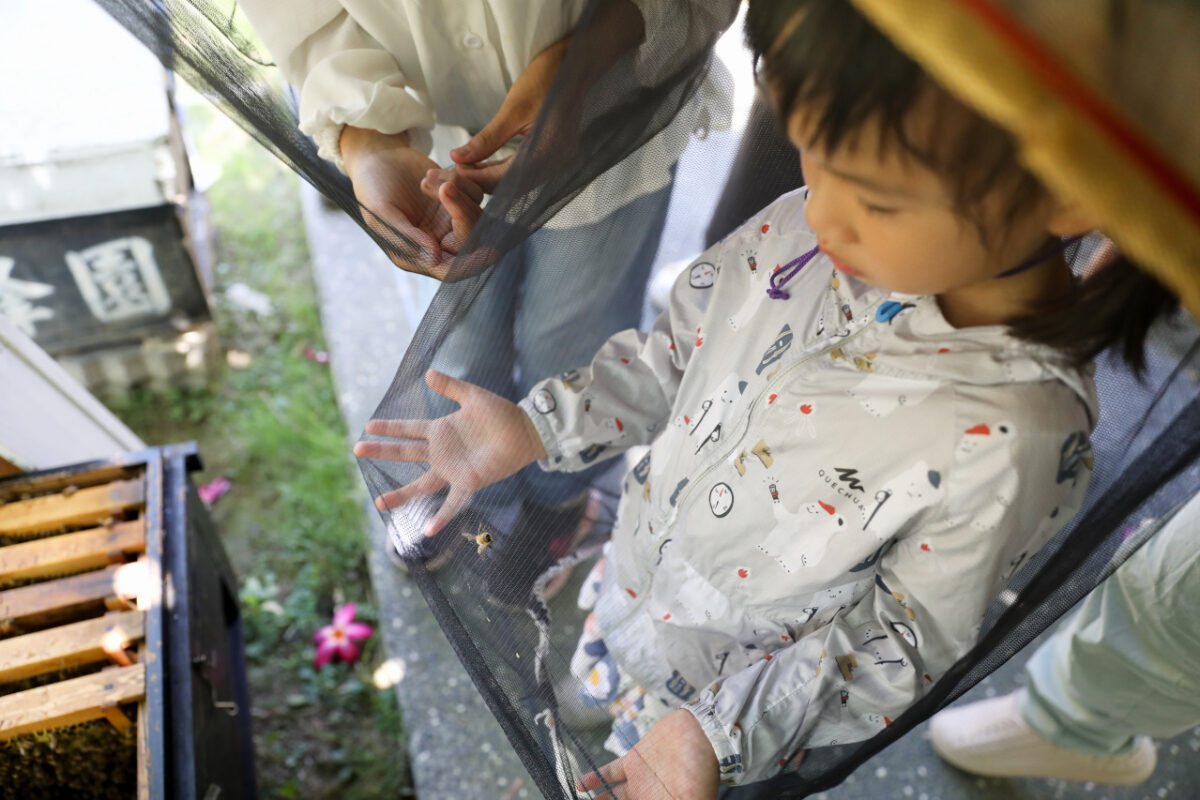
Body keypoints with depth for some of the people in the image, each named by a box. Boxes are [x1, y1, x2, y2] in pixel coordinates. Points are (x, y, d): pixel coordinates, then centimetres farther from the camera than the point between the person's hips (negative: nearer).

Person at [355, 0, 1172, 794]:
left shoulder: (1007, 442, -36)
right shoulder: (808, 228, -22)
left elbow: (903, 635, -21)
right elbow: (677, 354, -5)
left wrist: (717, 731, -25)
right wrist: (535, 426, -12)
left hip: (740, 683, -4)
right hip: (637, 564, 5)